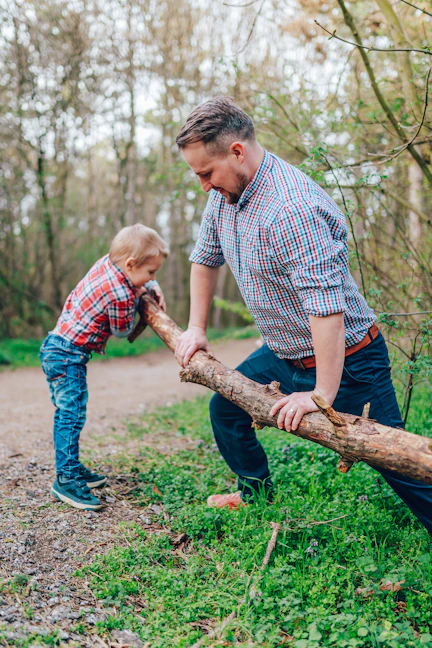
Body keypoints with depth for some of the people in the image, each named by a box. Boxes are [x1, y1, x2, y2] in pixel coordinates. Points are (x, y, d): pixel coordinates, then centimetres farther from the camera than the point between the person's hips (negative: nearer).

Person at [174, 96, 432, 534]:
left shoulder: (291, 207, -31)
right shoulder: (223, 193, 0)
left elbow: (326, 305, -35)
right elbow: (205, 259, 16)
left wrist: (322, 394, -31)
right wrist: (195, 329, 15)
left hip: (343, 361, -8)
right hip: (282, 355, 9)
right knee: (224, 408, 16)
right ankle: (256, 492, 39)